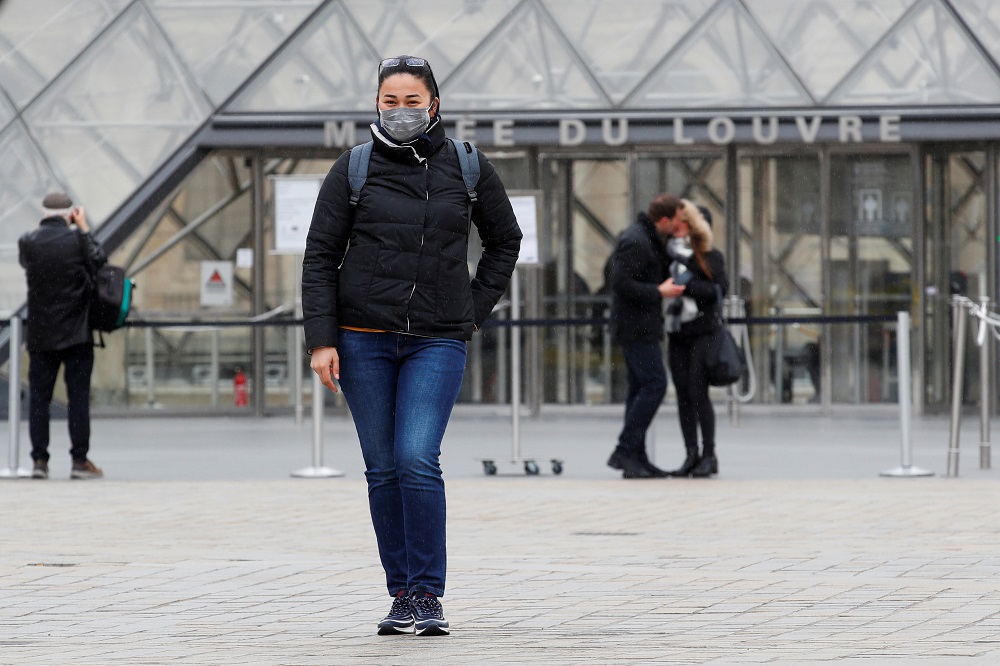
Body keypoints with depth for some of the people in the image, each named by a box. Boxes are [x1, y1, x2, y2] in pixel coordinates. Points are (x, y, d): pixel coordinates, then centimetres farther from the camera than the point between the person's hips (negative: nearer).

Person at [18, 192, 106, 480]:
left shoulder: (27, 242, -5)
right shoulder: (77, 239, -10)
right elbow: (99, 260, 5)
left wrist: (44, 227, 13)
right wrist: (84, 228, 12)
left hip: (40, 335, 2)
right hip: (76, 335, -2)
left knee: (38, 397, 7)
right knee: (78, 397, 3)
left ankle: (39, 459, 3)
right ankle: (80, 459, 2)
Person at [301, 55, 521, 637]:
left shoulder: (467, 168, 4)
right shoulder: (354, 170, 2)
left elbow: (505, 241, 18)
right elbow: (321, 257, 2)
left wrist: (474, 312, 10)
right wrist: (322, 339, -6)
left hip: (437, 342, -1)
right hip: (365, 338, 1)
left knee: (418, 461, -15)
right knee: (384, 470, 3)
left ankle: (429, 595, -10)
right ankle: (402, 596, 11)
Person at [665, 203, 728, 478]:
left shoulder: (710, 256, -2)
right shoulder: (672, 253, 12)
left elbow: (720, 290, -12)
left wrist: (688, 284, -16)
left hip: (703, 333, -5)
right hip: (677, 334, 5)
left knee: (698, 393, -10)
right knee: (683, 394, 2)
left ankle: (709, 456, -3)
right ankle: (691, 456, 6)